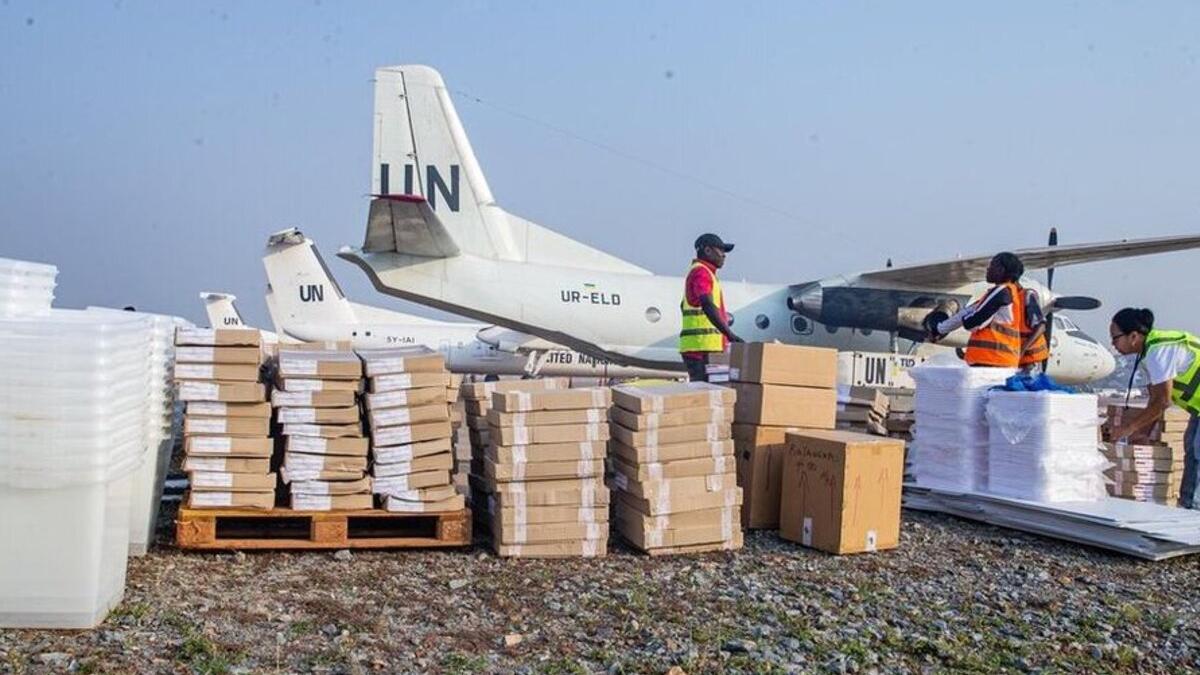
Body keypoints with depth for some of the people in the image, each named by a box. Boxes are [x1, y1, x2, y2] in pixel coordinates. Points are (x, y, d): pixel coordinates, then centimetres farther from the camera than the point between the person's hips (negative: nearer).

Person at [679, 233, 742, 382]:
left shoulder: (701, 272, 23)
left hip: (705, 346, 10)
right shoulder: (701, 272, -9)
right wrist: (729, 334, -31)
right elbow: (708, 306, -24)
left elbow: (683, 305, 33)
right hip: (702, 346, -10)